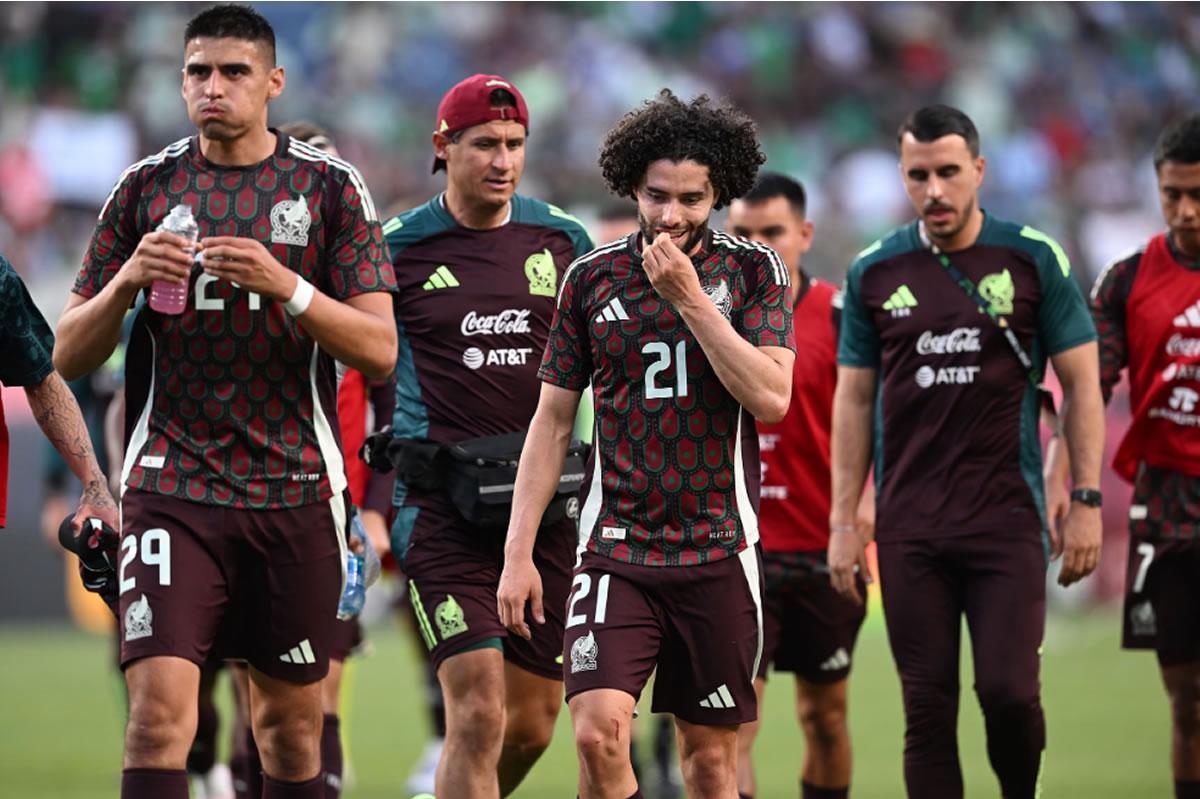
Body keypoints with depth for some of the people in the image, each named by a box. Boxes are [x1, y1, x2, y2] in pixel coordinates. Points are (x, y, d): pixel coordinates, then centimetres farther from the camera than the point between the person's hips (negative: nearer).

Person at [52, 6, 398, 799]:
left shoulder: (331, 187, 3)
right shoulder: (146, 187, 7)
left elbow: (380, 349, -3)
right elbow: (69, 354, 8)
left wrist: (286, 286, -18)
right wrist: (127, 282, -11)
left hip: (294, 489, 0)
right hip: (171, 488, 0)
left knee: (292, 724, 7)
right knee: (159, 710, -14)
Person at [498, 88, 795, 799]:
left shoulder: (754, 271, 2)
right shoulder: (592, 277, 5)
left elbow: (771, 398, -12)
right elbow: (553, 419, 8)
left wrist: (690, 297, -15)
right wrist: (518, 552, 2)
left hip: (719, 553, 0)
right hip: (617, 551, 0)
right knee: (599, 733, -18)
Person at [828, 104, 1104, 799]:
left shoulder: (1034, 259, 0)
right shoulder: (874, 272, 6)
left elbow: (1082, 381, 3)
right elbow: (854, 398, 11)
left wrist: (1086, 501, -3)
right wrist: (843, 520, 6)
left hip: (1008, 517, -2)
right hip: (910, 527, 2)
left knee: (1009, 690, -11)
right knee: (928, 706, 0)